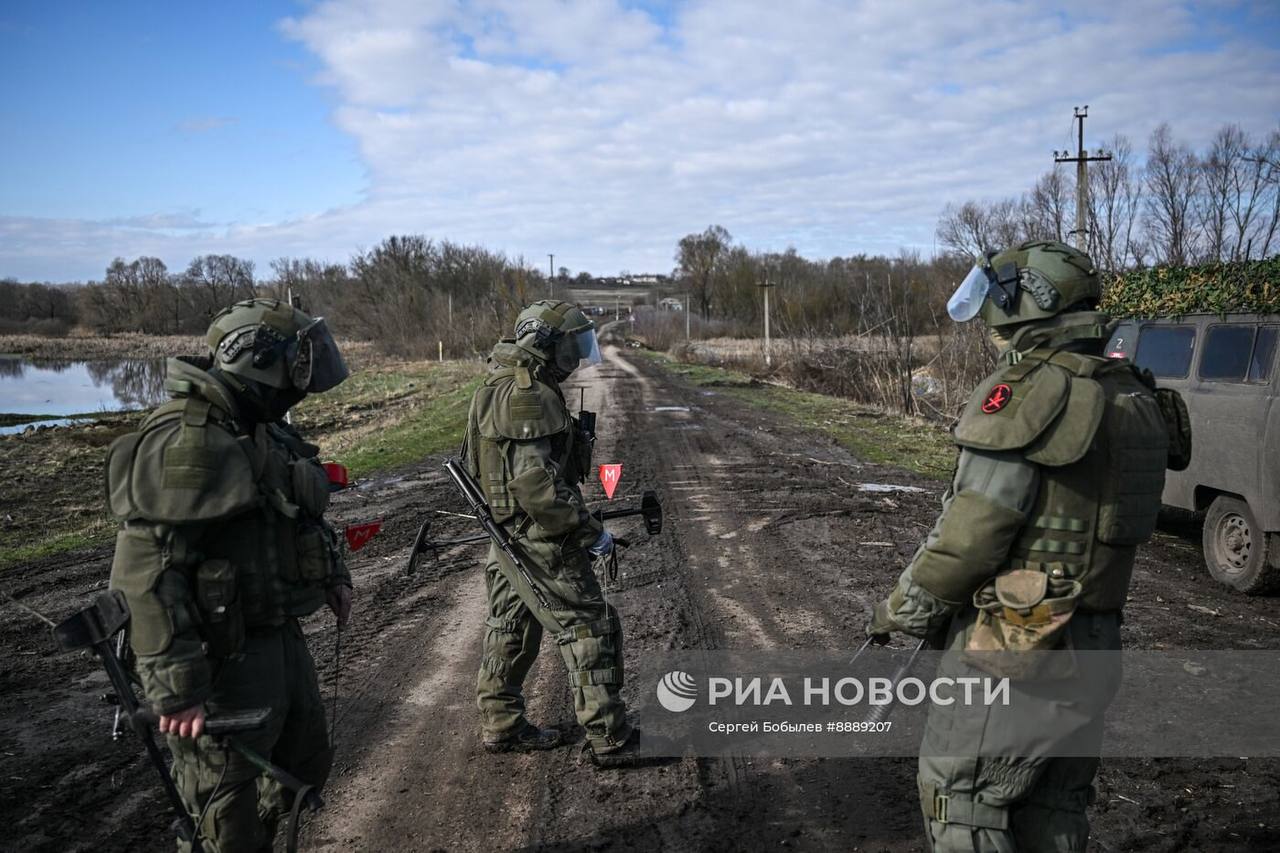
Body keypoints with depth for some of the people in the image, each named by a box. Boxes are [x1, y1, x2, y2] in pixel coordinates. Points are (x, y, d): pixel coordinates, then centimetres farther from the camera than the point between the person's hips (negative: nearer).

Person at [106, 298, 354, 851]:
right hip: (224, 658, -9)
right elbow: (145, 575, -26)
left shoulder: (265, 432, 9)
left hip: (282, 638, 9)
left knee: (306, 766, 24)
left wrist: (333, 576, 24)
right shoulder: (181, 444, -22)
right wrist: (177, 689, -26)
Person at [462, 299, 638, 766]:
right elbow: (536, 481, -28)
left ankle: (501, 725, 30)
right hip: (540, 540, -10)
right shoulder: (528, 397, -22)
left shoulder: (501, 387, 10)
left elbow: (472, 458, 19)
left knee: (511, 631, 18)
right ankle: (611, 740, 4)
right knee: (590, 630, -3)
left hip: (509, 534, 10)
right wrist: (589, 531, -21)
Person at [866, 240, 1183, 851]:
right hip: (1093, 649, 8)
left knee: (961, 800, 7)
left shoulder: (1026, 393, -19)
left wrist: (900, 611, -5)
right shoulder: (1132, 396, 7)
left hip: (1009, 648, -8)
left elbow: (971, 532, -19)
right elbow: (1093, 518, 12)